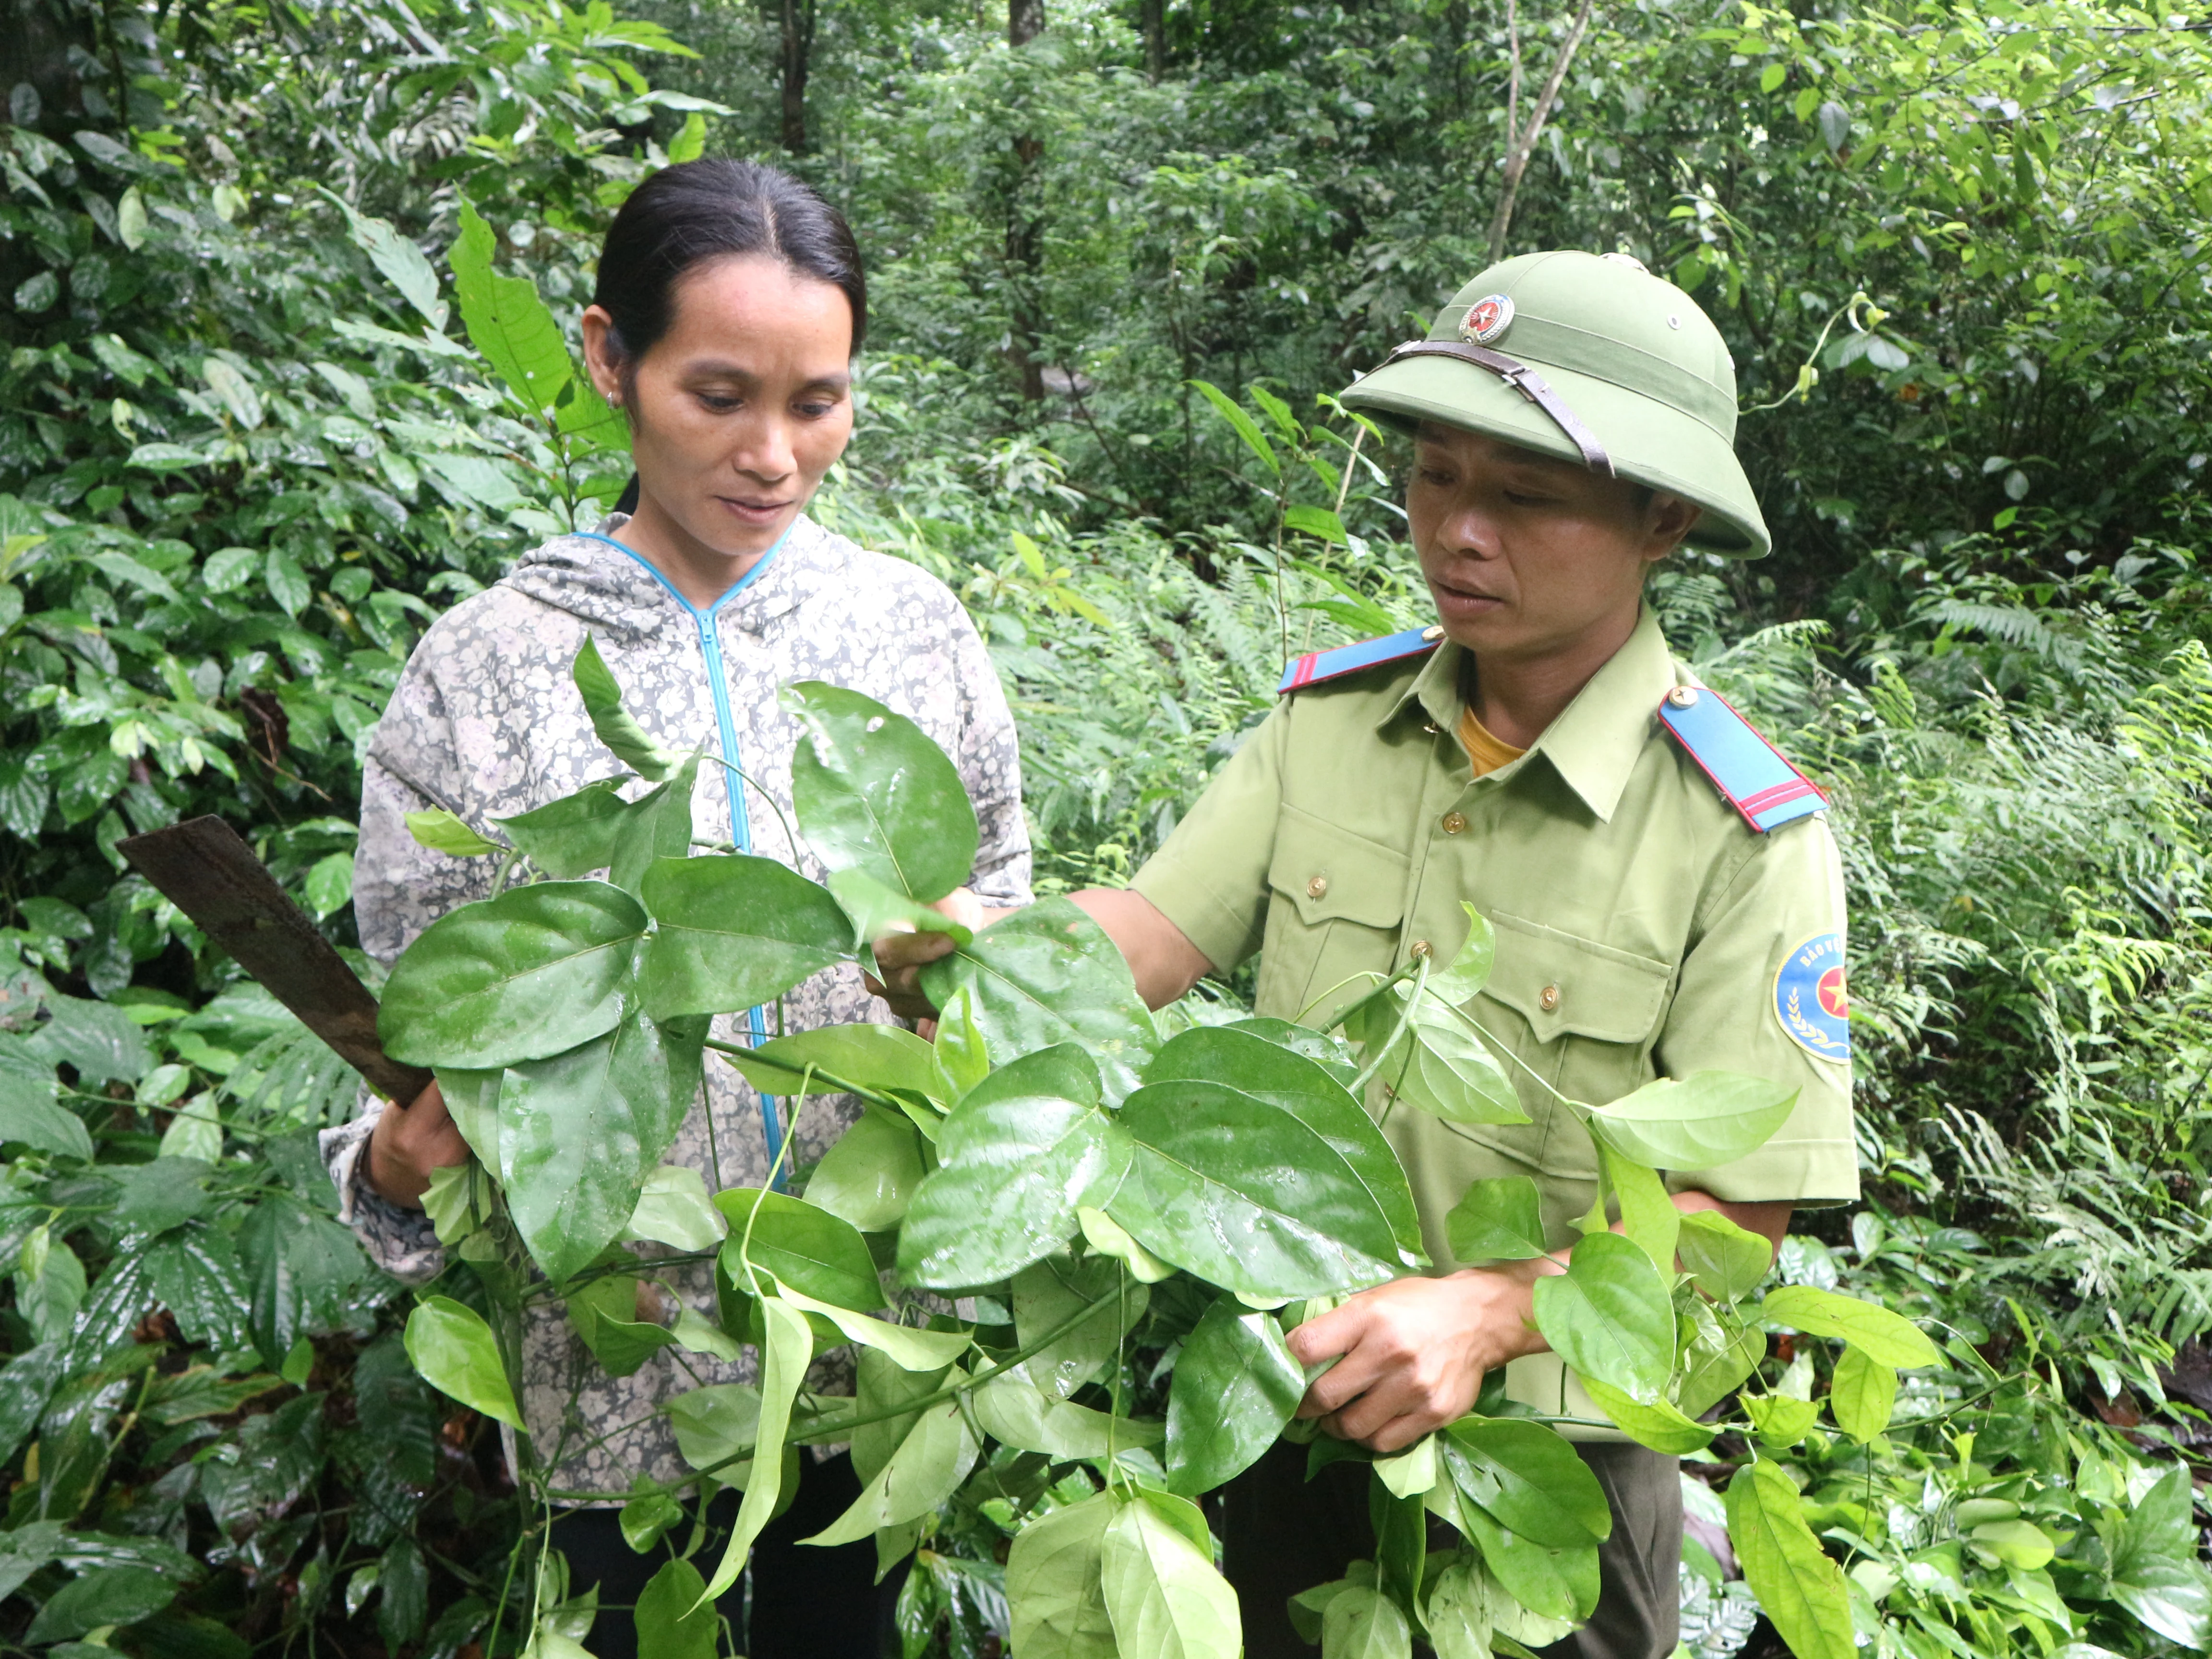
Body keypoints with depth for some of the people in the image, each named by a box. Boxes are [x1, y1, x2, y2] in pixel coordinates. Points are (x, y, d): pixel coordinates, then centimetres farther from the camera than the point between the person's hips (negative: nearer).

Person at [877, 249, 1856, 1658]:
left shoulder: (1745, 835, -16)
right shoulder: (1329, 715, -3)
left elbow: (1736, 1205, -17)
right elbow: (1158, 932, -8)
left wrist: (1489, 1311, -32)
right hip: (1281, 1402, 4)